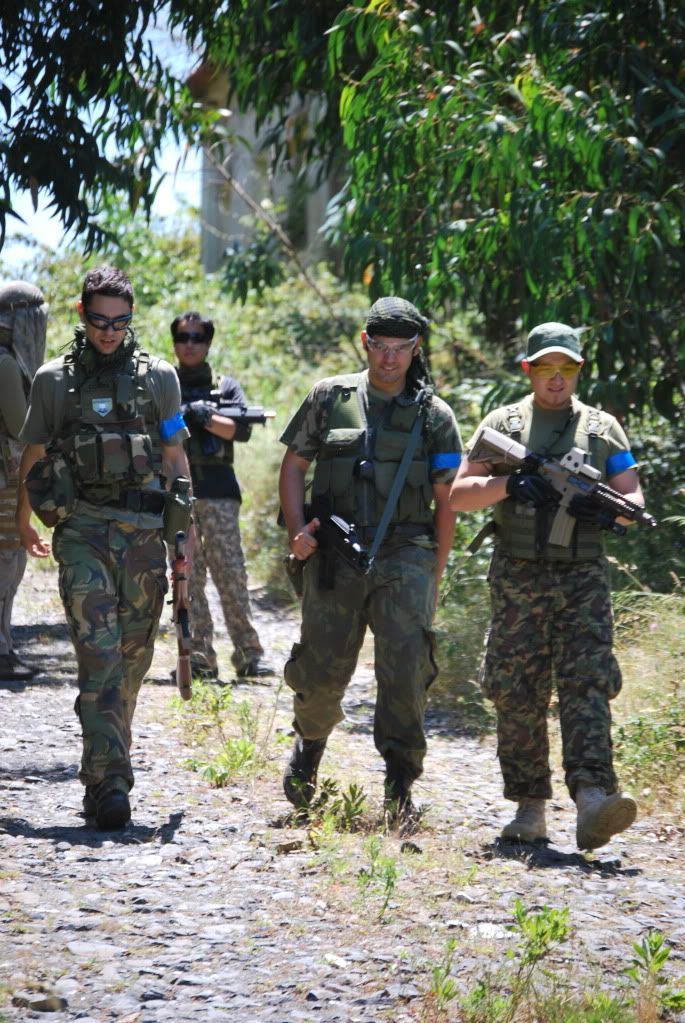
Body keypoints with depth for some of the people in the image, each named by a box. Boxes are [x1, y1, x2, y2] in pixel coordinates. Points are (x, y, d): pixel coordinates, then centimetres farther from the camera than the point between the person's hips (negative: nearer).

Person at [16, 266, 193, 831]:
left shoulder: (158, 377, 7)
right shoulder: (54, 380, 5)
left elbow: (176, 459, 10)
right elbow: (32, 456, 16)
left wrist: (186, 530, 4)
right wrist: (23, 521, 23)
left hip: (144, 533, 2)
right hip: (82, 530, -2)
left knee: (132, 659, 7)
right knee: (99, 656, -12)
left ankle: (104, 771, 23)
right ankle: (111, 783, -18)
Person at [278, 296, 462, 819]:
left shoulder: (434, 415, 7)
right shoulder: (330, 397, 7)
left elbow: (446, 500, 10)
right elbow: (293, 465, 13)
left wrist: (434, 574, 5)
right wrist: (298, 530, -2)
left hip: (405, 558, 0)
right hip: (335, 556, 1)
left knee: (406, 669, -13)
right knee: (322, 673, 5)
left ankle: (400, 785, -6)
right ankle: (309, 745, 35)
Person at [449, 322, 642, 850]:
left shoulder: (603, 427, 13)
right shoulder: (503, 423, 10)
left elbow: (634, 499, 9)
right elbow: (458, 496, 6)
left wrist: (605, 509, -13)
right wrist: (508, 483, -13)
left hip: (584, 577, 0)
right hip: (519, 577, 0)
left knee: (587, 682, -14)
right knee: (518, 693, 0)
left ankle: (593, 797, -27)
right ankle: (530, 807, 7)